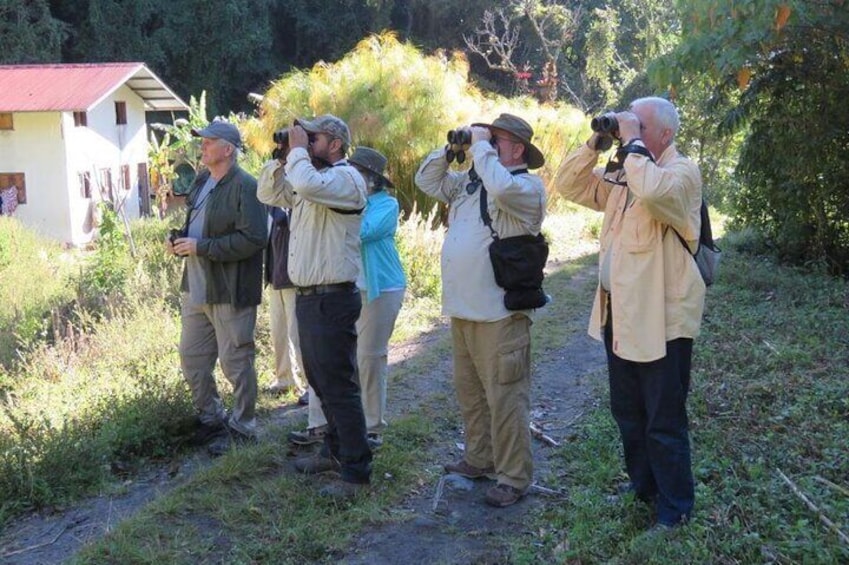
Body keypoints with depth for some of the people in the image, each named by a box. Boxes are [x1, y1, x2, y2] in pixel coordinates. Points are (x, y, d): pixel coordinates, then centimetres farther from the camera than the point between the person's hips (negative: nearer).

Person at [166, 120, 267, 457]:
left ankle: (242, 429, 18)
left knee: (235, 363, 2)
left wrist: (201, 247, -22)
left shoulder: (245, 187, -15)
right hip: (196, 287, 9)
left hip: (230, 292, -9)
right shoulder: (201, 182, 13)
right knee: (191, 358, 16)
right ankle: (211, 420, 33)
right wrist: (179, 241, 4)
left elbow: (253, 238, -24)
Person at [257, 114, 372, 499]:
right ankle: (335, 451, 34)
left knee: (339, 387, -5)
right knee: (320, 381, 19)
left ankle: (356, 471, 3)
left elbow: (306, 185, -32)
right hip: (306, 296, 10)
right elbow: (269, 195, 19)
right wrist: (282, 157, 7)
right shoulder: (309, 176, 16)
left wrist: (298, 150, -15)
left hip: (332, 299, -10)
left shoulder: (347, 178, -13)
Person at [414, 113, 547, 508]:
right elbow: (427, 180, 22)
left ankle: (514, 477, 6)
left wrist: (480, 147, -17)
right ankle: (479, 459, 32)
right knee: (469, 390, 18)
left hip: (500, 314, -9)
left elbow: (502, 189, -31)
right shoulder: (469, 182, 15)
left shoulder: (528, 186, -10)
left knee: (504, 397, -3)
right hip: (461, 309, 9)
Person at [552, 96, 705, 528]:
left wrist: (632, 144, -21)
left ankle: (675, 508, 18)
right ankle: (642, 487, 39)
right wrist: (596, 144, 2)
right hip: (619, 314, 9)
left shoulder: (682, 172, -12)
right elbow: (569, 184, 14)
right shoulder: (621, 176, 11)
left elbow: (653, 190, -35)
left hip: (661, 320, -8)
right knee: (627, 413, 21)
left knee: (664, 423, 2)